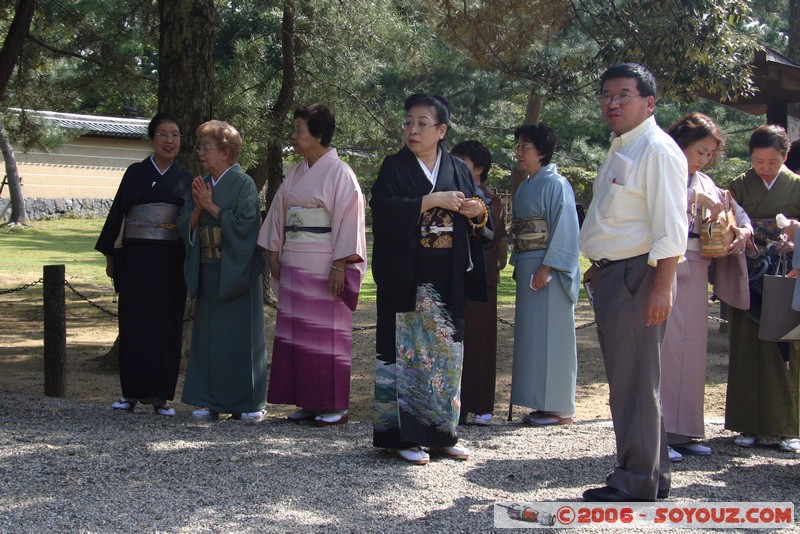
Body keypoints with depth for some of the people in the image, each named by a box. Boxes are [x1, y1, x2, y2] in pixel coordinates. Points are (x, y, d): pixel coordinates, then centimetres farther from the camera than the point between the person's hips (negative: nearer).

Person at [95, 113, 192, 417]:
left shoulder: (185, 179, 10)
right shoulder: (136, 173, 7)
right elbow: (117, 212, 6)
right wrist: (110, 255, 2)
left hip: (170, 262, 1)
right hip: (136, 258, -1)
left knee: (167, 324, 0)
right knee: (134, 322, 0)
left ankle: (161, 395, 6)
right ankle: (131, 392, 8)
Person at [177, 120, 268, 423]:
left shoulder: (243, 183, -6)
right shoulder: (201, 185, 13)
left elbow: (244, 223, -16)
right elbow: (185, 226, 9)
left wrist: (211, 206, -12)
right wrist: (197, 208, -9)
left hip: (236, 271, -6)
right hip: (208, 272, 6)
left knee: (241, 333, -2)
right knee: (208, 335, 6)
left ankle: (250, 403, 5)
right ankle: (211, 401, 13)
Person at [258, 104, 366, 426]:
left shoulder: (339, 173, -8)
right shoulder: (296, 174, 13)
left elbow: (348, 220, -13)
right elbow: (279, 213, 17)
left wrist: (340, 266, -17)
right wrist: (274, 254, 10)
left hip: (324, 267, -7)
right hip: (294, 266, 7)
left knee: (328, 334, -3)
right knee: (295, 334, 8)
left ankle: (335, 406, 5)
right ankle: (308, 402, 16)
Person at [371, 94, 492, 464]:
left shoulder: (458, 170, 11)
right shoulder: (394, 167, 1)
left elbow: (481, 216, 12)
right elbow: (384, 209, -15)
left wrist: (478, 211, -11)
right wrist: (433, 200, -18)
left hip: (447, 279, 4)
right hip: (405, 277, -4)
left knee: (445, 352, 8)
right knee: (405, 350, -4)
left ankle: (440, 433, 17)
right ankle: (401, 436, 1)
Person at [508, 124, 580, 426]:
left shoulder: (555, 184, -10)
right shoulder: (525, 186, 16)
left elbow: (564, 230, -16)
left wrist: (546, 268, -21)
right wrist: (517, 265, 13)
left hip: (548, 272, -9)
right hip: (528, 270, 9)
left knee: (550, 336, -6)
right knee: (532, 336, 9)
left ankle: (559, 408, -1)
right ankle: (543, 405, 15)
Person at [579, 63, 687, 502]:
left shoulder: (657, 150, -12)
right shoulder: (620, 149, 19)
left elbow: (670, 227, -19)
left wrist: (662, 286, -24)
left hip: (636, 277, -10)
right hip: (611, 276, 10)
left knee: (634, 381, -5)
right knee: (627, 379, 15)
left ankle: (636, 484, 3)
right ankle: (651, 474, 25)